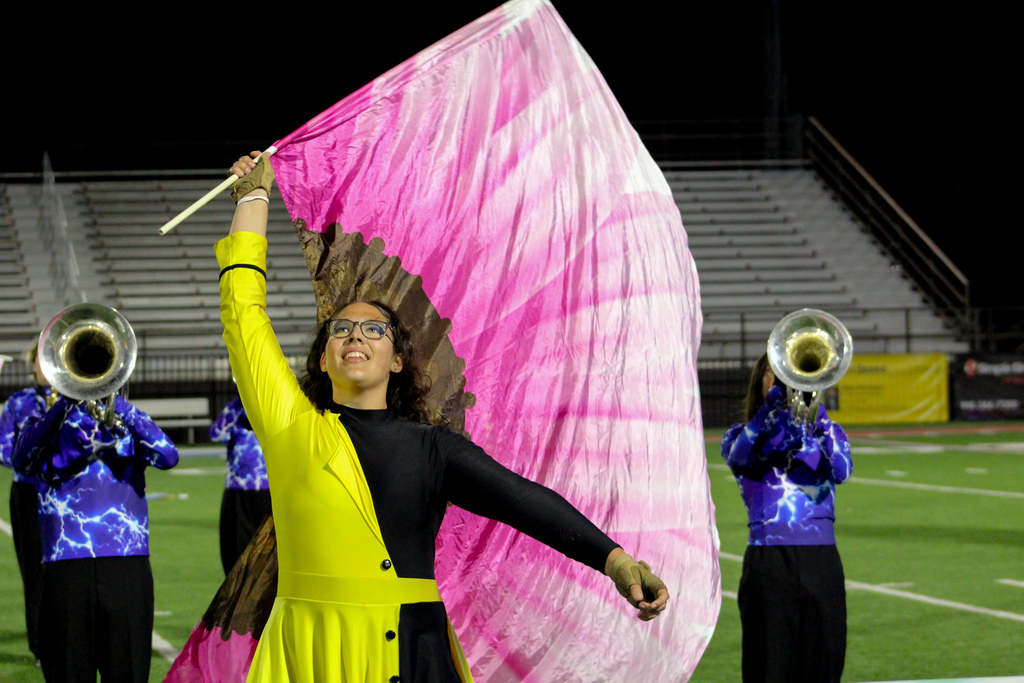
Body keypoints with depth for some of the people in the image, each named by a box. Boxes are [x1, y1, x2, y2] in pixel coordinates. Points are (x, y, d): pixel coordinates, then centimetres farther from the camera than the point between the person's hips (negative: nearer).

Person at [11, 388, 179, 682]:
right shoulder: (48, 424, 13)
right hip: (66, 568, 0)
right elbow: (21, 460, -10)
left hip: (128, 568, 0)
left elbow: (167, 456, -7)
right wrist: (67, 401, -17)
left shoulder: (129, 423, 14)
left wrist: (117, 403, -11)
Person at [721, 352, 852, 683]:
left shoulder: (824, 432, 15)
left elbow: (841, 470, -7)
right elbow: (738, 457, -15)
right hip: (768, 560, -2)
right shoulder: (742, 436, 11)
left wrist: (817, 416, -16)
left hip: (821, 560, 2)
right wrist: (773, 406, -26)